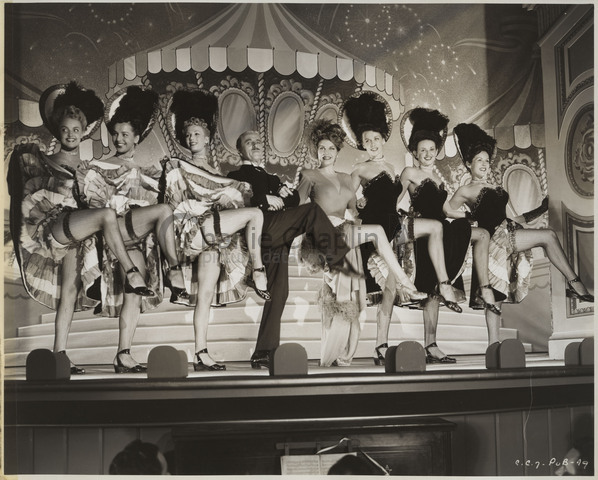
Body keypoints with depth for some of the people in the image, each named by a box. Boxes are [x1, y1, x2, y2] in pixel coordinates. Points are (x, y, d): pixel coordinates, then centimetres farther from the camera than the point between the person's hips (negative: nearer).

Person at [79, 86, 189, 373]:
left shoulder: (151, 170, 24)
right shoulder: (100, 169, 17)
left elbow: (156, 199, 22)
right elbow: (92, 203, 8)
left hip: (142, 235, 3)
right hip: (114, 229, -3)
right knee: (164, 210, -29)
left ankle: (123, 355, -20)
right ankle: (175, 273, -30)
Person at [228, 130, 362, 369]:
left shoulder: (271, 178, 36)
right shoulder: (236, 176, 18)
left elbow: (295, 198, 23)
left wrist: (284, 196, 1)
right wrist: (267, 199, -5)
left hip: (277, 236, 6)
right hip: (263, 228, -6)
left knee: (278, 290, -6)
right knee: (312, 210, -21)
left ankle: (263, 353, -8)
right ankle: (339, 259, -15)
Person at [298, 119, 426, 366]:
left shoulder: (347, 179, 24)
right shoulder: (309, 176, 9)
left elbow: (353, 209, 22)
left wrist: (356, 222, 0)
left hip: (346, 240, 5)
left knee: (347, 304, -4)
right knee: (377, 231, -23)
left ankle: (341, 358, -1)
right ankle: (404, 283, -17)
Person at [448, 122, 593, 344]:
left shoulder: (495, 189, 24)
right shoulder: (466, 191, 3)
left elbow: (512, 218, 25)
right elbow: (447, 211, 1)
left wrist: (541, 209, 18)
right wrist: (472, 215, 3)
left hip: (506, 235, 7)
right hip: (494, 238, -7)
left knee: (496, 296, 0)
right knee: (548, 236, -19)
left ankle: (493, 343, -2)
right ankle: (575, 284, -18)